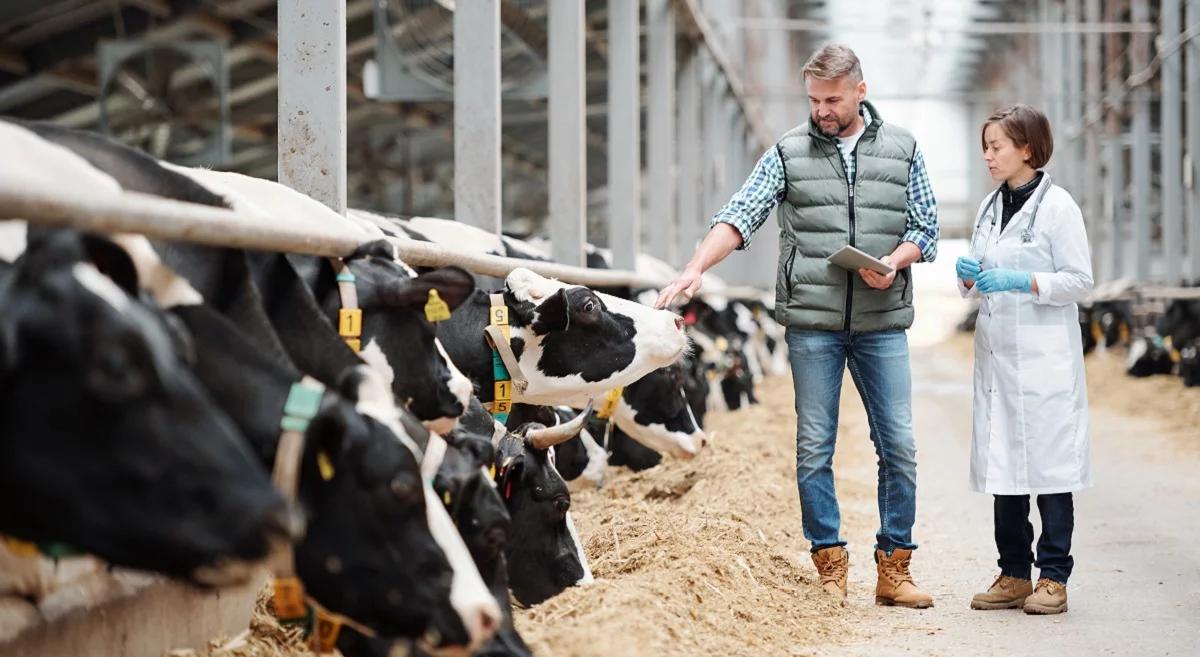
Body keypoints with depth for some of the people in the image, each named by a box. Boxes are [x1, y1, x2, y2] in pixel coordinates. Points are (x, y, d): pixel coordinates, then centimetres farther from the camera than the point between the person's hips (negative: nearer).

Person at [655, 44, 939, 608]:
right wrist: (695, 269, -21)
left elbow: (925, 228, 9)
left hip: (882, 323, 1)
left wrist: (894, 262, -11)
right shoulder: (789, 153, 3)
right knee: (814, 448, 2)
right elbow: (739, 216, -6)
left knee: (899, 446, 1)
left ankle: (894, 569, 11)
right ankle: (830, 567, 11)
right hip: (811, 323, -1)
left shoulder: (901, 149, 7)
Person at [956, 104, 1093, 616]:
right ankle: (1014, 574, 14)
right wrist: (969, 279, -1)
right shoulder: (990, 207, 13)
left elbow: (1080, 281, -9)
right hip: (996, 353, 7)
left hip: (1044, 357, -7)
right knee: (1003, 463, 7)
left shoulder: (1056, 205, -6)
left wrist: (1022, 281, -18)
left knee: (1047, 461, -4)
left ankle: (1053, 578, 2)